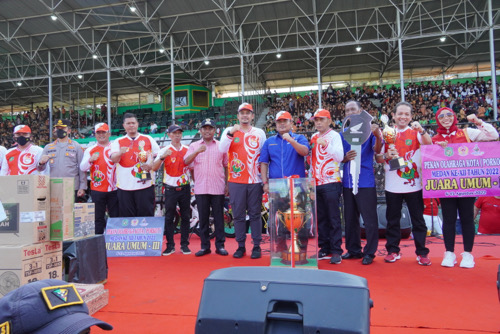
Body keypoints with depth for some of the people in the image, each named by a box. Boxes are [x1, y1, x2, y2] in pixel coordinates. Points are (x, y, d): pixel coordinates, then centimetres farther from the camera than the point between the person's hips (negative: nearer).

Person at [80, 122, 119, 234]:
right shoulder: (90, 150, 10)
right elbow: (82, 168, 6)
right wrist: (90, 160, -11)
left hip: (114, 188, 0)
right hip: (97, 190, 0)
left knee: (116, 216, 2)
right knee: (98, 218, 5)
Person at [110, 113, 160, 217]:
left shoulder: (148, 139, 10)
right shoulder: (118, 142, 10)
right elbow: (113, 159, -5)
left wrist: (151, 165, -8)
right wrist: (120, 153, -27)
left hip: (145, 184, -1)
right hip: (124, 186, 1)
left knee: (146, 216, 2)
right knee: (127, 217, 5)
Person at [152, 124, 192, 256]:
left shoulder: (187, 149, 7)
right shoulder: (164, 150, -1)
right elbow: (154, 168, -10)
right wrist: (162, 157, -24)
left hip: (185, 188, 2)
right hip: (170, 189, -2)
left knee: (185, 217, 5)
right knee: (169, 217, 1)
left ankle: (184, 245, 15)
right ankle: (170, 245, 11)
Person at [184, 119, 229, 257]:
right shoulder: (194, 146, 11)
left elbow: (226, 166, 11)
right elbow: (186, 162, -2)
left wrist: (227, 184, 7)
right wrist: (197, 151, -18)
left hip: (218, 188, -1)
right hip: (201, 188, 1)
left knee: (219, 218, 3)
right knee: (203, 218, 6)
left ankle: (220, 245, 12)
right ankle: (205, 246, 15)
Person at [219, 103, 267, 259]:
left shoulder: (260, 133, 10)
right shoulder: (229, 131, 8)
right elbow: (222, 149, -7)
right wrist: (230, 134, -19)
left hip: (255, 180, 0)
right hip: (236, 180, 0)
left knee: (255, 214, 4)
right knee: (238, 215, 4)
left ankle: (257, 246, 12)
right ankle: (241, 246, 15)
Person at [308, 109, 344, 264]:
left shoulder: (334, 135, -4)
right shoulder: (314, 137, 14)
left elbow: (339, 157, -18)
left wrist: (326, 144, -27)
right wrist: (311, 177, 14)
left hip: (331, 183, -6)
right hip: (316, 183, 7)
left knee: (334, 218, -3)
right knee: (320, 218, 11)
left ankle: (336, 251, 4)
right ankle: (325, 249, 20)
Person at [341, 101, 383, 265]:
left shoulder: (369, 129, -2)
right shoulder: (343, 133, 13)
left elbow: (377, 150, -17)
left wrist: (377, 136, -37)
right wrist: (346, 158, -10)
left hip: (365, 182, -5)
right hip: (348, 181, 6)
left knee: (369, 219, 0)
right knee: (350, 218, 13)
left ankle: (369, 252, 11)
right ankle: (353, 249, 25)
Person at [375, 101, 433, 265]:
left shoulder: (416, 132, 5)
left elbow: (429, 145, -14)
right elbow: (378, 159, 7)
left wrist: (422, 131, -29)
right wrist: (386, 156, -14)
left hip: (413, 184, -1)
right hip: (392, 185, 1)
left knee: (418, 219, 5)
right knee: (392, 220, 9)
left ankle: (422, 252, 15)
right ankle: (393, 251, 20)